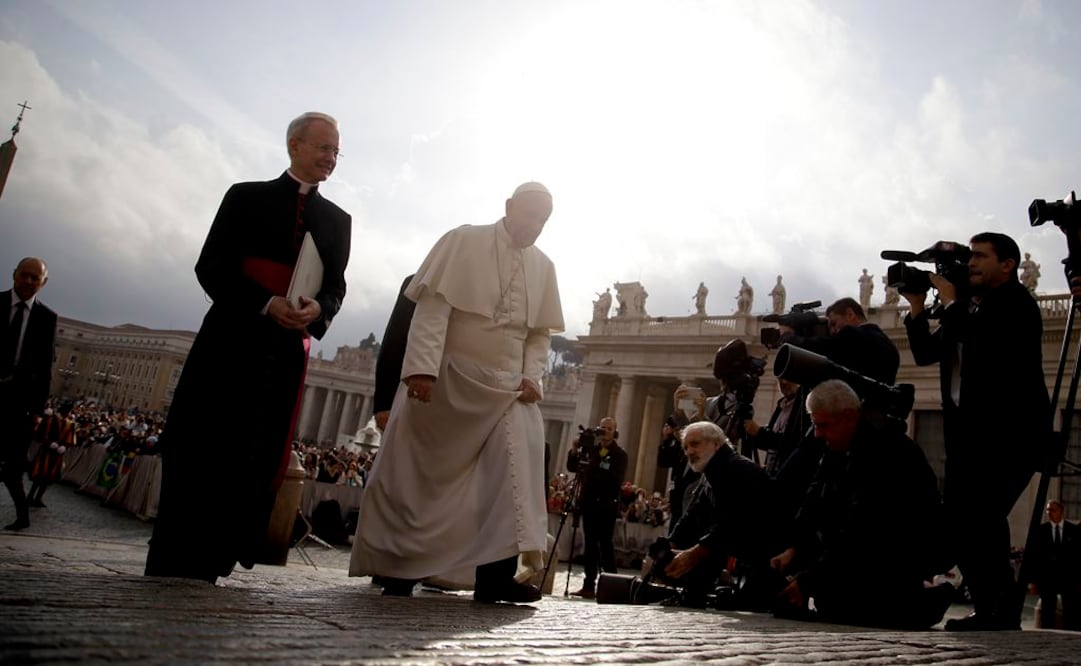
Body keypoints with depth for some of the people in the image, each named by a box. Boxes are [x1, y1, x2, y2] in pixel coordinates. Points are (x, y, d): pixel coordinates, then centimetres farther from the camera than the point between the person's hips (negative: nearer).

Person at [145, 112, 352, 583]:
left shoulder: (337, 220, 16)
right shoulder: (247, 196, 8)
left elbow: (336, 287, 12)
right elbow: (211, 267, 0)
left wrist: (318, 308, -13)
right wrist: (265, 303, -15)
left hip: (288, 351, 2)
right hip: (232, 338, -2)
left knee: (255, 457, -1)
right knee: (201, 448, -3)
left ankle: (207, 566, 5)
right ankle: (169, 565, 5)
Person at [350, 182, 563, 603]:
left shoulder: (543, 267, 10)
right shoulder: (464, 241, -4)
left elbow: (541, 332, 13)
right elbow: (433, 307, -13)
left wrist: (531, 376, -5)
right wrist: (422, 367, -24)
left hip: (505, 386, 4)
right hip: (446, 376, -4)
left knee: (517, 463, -13)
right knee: (417, 472, 4)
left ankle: (495, 572, -13)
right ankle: (397, 567, 18)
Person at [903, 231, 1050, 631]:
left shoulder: (1016, 303, -4)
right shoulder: (969, 310, 18)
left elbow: (979, 340, -23)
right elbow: (926, 353, 15)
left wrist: (950, 301, -9)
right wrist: (917, 307, 5)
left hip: (1009, 433, -8)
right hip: (968, 432, 8)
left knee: (981, 515, -16)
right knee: (960, 519, 4)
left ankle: (1004, 609, -4)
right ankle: (988, 608, 12)